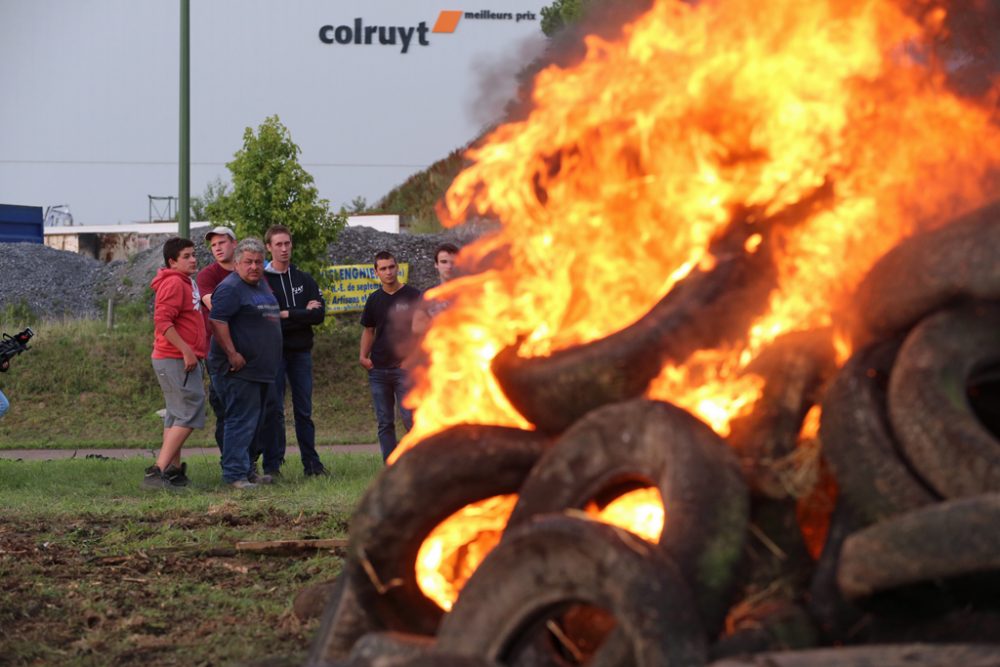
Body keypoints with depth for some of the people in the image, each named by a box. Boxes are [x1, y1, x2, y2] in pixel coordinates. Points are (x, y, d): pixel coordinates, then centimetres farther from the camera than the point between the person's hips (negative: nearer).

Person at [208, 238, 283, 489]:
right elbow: (217, 321, -22)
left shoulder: (262, 285, 18)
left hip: (262, 370, 10)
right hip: (239, 370, -10)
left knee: (255, 422, 14)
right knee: (241, 421, -11)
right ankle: (235, 474, -10)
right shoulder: (230, 288, -13)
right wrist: (232, 354, -24)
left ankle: (248, 469, 22)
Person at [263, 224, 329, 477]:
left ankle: (311, 462, 11)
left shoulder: (304, 280, 11)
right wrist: (303, 314, -10)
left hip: (301, 352, 4)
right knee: (274, 411, -3)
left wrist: (287, 315, -11)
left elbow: (319, 314, 0)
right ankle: (272, 465, 0)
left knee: (304, 411, 7)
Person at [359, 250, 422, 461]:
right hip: (378, 369, 4)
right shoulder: (374, 299, 11)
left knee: (409, 418, -12)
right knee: (385, 423, 5)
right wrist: (363, 356, 4)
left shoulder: (412, 296, -1)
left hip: (405, 367, -4)